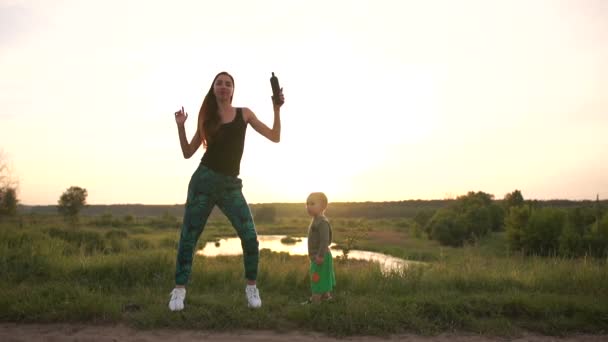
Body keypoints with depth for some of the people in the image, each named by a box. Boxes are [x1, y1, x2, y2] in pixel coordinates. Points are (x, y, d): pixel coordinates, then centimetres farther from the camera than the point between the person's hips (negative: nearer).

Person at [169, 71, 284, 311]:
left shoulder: (244, 114, 8)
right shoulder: (207, 118, 9)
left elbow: (275, 137, 6)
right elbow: (188, 153, 9)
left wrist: (277, 109, -4)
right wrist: (180, 126, -4)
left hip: (231, 186, 0)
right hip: (204, 180, 1)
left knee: (250, 237, -10)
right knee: (188, 237, 0)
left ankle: (251, 287, 8)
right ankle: (179, 290, 12)